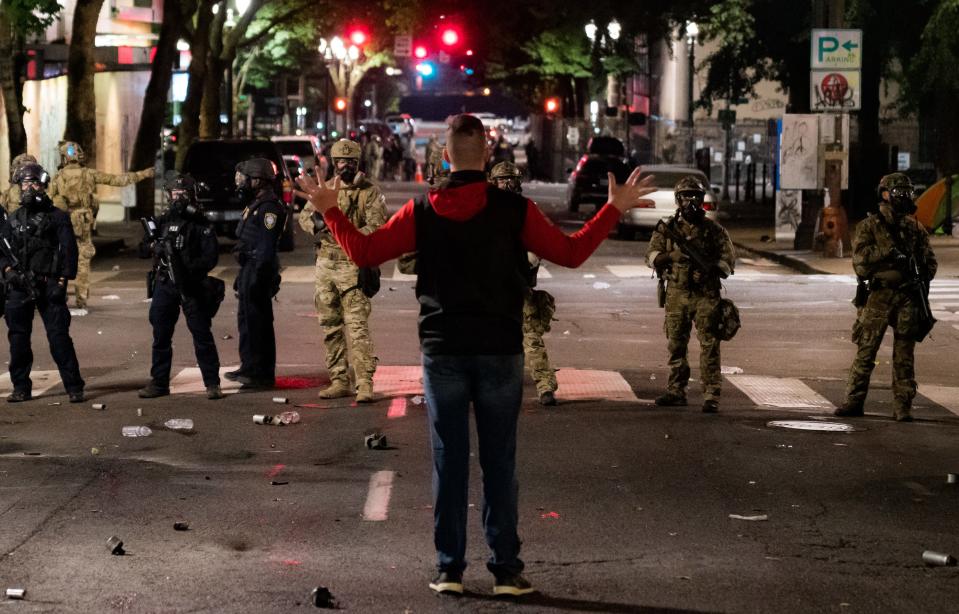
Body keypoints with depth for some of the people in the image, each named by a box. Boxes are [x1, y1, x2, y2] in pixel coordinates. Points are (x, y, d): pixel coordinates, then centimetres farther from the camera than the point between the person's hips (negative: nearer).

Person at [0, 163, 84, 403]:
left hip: (49, 285, -4)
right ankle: (21, 388, 15)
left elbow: (69, 251, -2)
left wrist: (61, 282, -10)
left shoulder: (57, 217, 3)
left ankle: (74, 387, -6)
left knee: (59, 336, -8)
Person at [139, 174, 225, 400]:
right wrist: (157, 247, -7)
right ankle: (159, 382, 16)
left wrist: (191, 269, -21)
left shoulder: (200, 223, -1)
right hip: (165, 284, 4)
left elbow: (211, 256, -8)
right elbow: (151, 247, 16)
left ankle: (212, 384, 0)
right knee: (161, 335, 8)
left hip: (192, 286, -4)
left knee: (202, 335, -4)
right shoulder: (163, 222, 11)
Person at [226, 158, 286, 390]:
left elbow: (266, 247, -22)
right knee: (246, 320, 17)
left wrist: (255, 278, -25)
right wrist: (242, 278, 22)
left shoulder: (269, 207, -15)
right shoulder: (255, 205, 18)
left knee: (258, 323, -7)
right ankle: (250, 369, 25)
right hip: (249, 269, 11)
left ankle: (263, 375, -4)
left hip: (259, 270, -11)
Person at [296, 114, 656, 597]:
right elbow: (570, 253, -2)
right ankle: (506, 570, 5)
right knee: (500, 463, 4)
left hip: (443, 353, 1)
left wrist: (329, 211, 14)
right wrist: (614, 209, 7)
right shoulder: (514, 209, -5)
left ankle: (449, 568, 7)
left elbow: (363, 251, -1)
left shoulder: (422, 212, -2)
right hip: (500, 353, -1)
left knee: (448, 461, 6)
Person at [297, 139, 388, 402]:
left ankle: (364, 383, -16)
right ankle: (339, 381, 18)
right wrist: (316, 222, -11)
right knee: (331, 326, 10)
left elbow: (376, 227, -13)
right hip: (325, 265, 6)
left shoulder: (370, 192, -4)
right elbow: (304, 215, 13)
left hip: (353, 267, -6)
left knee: (357, 326, -13)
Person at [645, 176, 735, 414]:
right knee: (676, 344, 8)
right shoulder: (667, 228, 7)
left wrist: (714, 268, -18)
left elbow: (729, 258, 3)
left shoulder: (714, 230, 4)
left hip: (706, 296, -2)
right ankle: (676, 391, 18)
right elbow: (651, 255, 1)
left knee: (709, 346, -7)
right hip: (676, 294, 2)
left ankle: (711, 395, -8)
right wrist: (669, 256, -20)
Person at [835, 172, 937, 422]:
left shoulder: (915, 228, 13)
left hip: (908, 297, 3)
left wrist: (923, 281, 0)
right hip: (879, 295, -3)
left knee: (904, 355, 3)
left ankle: (903, 406, 7)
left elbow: (930, 260, 17)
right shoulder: (870, 225, 3)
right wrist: (889, 252, -20)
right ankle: (853, 401, 5)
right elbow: (860, 255, -12)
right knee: (866, 350, -1)